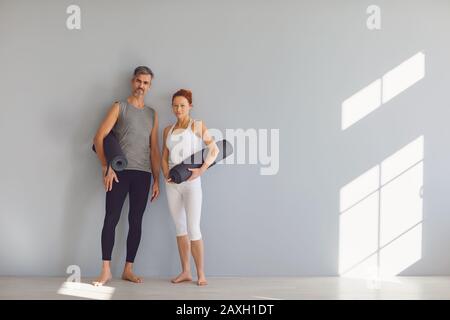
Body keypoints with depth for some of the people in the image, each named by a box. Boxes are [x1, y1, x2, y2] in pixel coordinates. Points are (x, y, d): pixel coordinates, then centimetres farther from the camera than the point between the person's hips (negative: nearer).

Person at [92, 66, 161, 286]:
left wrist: (157, 179, 7)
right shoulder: (119, 107, 5)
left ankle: (128, 270, 12)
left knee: (136, 221, 4)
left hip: (143, 174, 4)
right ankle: (106, 270, 2)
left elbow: (154, 149, 13)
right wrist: (106, 167, -12)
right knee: (111, 218, -5)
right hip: (120, 171, -3)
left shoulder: (152, 114, 16)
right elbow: (99, 138, -3)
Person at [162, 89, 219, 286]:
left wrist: (201, 170, -17)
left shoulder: (197, 125, 1)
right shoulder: (168, 130, 14)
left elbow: (214, 150, -7)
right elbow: (164, 157, 16)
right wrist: (166, 174, -3)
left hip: (191, 182, -5)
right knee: (180, 227, 9)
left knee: (193, 229, -7)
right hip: (172, 183, 5)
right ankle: (185, 271, 17)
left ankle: (201, 273, 4)